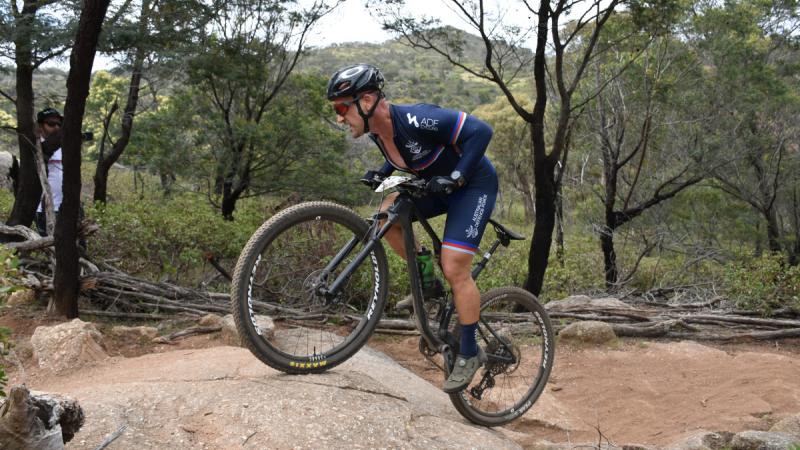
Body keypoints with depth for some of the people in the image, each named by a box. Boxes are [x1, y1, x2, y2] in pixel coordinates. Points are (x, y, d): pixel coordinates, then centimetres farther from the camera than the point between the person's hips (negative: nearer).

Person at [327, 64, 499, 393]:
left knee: (454, 269, -13)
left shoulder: (415, 120, -32)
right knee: (388, 214, -12)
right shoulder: (377, 130, -8)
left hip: (473, 184, -8)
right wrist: (381, 173, -2)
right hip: (437, 184, 8)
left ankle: (469, 354, 3)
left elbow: (480, 131, -30)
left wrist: (456, 176, -32)